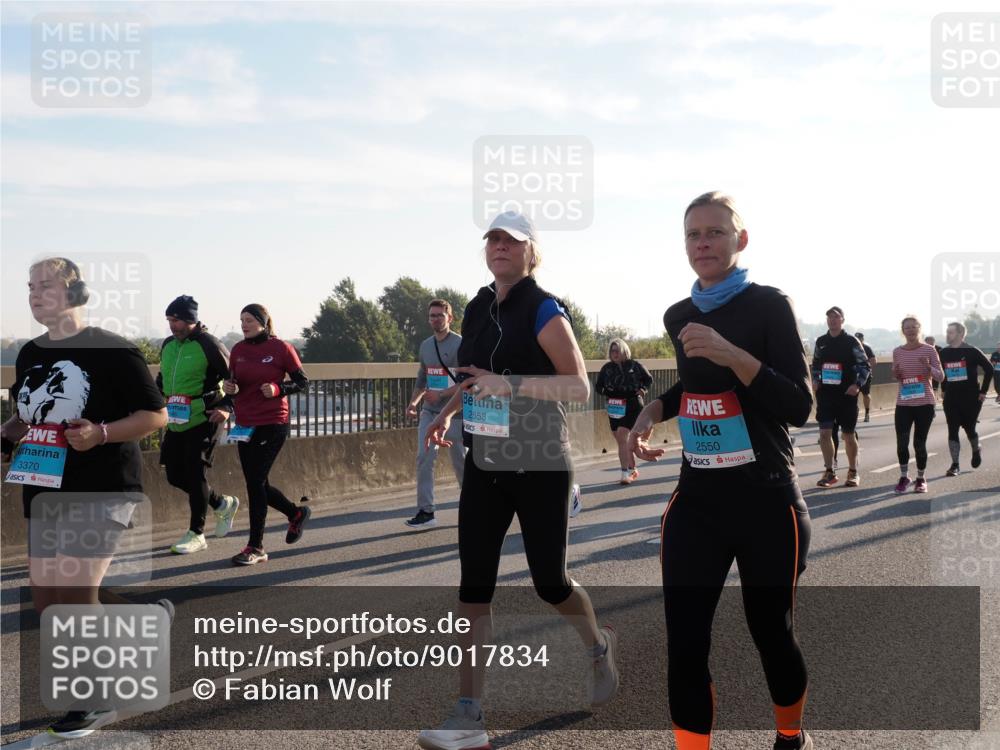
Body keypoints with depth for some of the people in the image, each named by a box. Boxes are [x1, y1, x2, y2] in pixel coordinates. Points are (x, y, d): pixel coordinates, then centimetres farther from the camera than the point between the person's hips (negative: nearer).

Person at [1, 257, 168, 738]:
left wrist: (100, 433, -24)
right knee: (46, 601, 10)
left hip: (101, 491, -8)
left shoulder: (111, 350, -11)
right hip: (44, 492, 8)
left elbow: (155, 415, -10)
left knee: (74, 598, -9)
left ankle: (95, 701, 14)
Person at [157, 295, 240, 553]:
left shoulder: (209, 345, -11)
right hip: (176, 421, 8)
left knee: (194, 474, -7)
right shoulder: (168, 345, 11)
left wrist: (227, 408, -16)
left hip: (203, 419, -8)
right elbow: (162, 378, 26)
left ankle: (196, 534, 5)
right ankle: (223, 503, 29)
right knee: (175, 475, 9)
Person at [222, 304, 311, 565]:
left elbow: (302, 381, -1)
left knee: (255, 482, -9)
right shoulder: (238, 350, 7)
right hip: (245, 425, 6)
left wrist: (278, 389, -17)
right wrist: (228, 388, -5)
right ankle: (296, 513, 37)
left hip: (272, 424, -6)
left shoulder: (281, 348, -6)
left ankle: (255, 548, 0)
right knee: (257, 484, 11)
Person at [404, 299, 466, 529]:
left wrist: (441, 394, -22)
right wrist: (413, 402, 7)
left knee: (460, 461, 4)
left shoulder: (460, 344, -8)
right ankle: (426, 511, -5)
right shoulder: (425, 345, 12)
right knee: (424, 457, -7)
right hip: (429, 412, 5)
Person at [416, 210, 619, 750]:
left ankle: (600, 647, 38)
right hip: (484, 464, 6)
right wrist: (447, 412, 10)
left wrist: (509, 385, -26)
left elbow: (579, 386, -16)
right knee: (474, 584, -2)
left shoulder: (543, 311, -11)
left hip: (539, 466, -5)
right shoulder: (477, 309, 9)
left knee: (549, 581, 5)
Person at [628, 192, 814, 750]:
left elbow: (799, 407, -15)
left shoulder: (769, 305, -8)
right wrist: (655, 410, 8)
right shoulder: (679, 316, 8)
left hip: (767, 502, -4)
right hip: (697, 500, 4)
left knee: (772, 635, 11)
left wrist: (733, 354, -27)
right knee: (685, 646, -4)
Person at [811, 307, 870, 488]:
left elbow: (864, 366, -2)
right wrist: (815, 380, 2)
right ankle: (830, 472, 7)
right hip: (825, 393, 3)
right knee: (825, 433, -4)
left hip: (846, 394, -3)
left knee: (848, 434, 6)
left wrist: (857, 385, -15)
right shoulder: (821, 342, 8)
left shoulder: (851, 342, -4)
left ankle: (853, 472, 20)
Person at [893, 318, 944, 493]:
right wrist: (895, 373, -7)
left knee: (919, 443, 1)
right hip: (903, 403, 2)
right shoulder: (897, 352, 5)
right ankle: (904, 476, 11)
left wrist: (928, 367, -20)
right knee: (901, 442, -6)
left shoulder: (929, 349, -3)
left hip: (925, 403, -2)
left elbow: (940, 377, -2)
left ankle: (921, 478, 18)